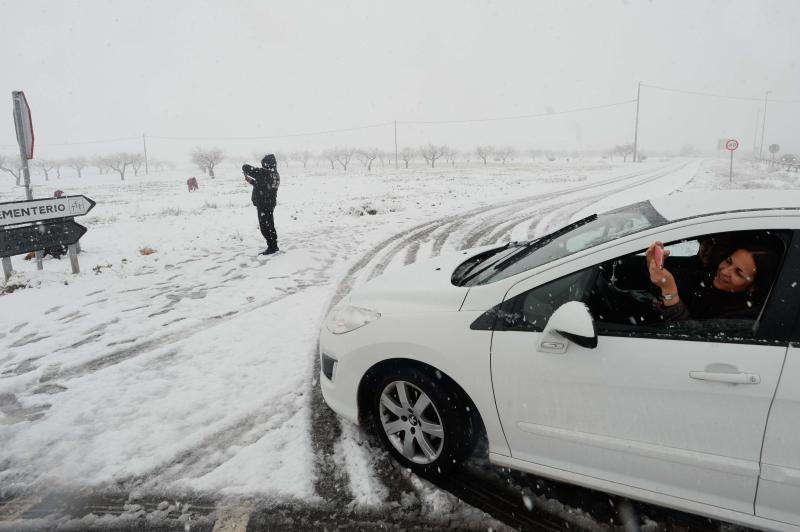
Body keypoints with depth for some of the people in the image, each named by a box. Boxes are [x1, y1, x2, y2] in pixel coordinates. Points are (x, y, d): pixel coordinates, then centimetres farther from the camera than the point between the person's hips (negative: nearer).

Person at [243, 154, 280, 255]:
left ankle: (272, 248, 2)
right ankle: (274, 247, 24)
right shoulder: (276, 175, 7)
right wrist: (250, 180, 19)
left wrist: (246, 173, 5)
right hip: (271, 204, 9)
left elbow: (246, 167, -16)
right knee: (270, 226, 17)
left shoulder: (262, 173, -19)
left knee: (264, 227, -1)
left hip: (262, 205, -8)